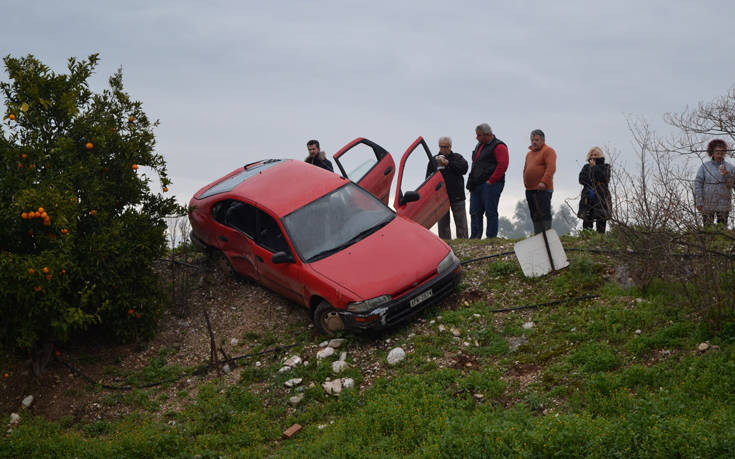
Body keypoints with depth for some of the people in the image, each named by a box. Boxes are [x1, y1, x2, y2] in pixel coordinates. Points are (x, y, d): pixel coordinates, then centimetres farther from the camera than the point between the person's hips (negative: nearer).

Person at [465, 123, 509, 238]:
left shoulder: (498, 146, -7)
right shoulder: (479, 146, 21)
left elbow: (503, 164, -17)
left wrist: (491, 181, -18)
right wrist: (471, 182, 17)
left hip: (490, 185, -9)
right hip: (477, 185, 9)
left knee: (491, 212, -6)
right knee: (475, 213, 7)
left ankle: (491, 238, -3)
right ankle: (474, 238, 12)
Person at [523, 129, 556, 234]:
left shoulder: (548, 151, -4)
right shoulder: (529, 153, 22)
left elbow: (551, 168, -16)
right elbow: (525, 169, 29)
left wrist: (543, 182, -24)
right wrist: (525, 182, 16)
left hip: (542, 189, -8)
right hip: (529, 190, 9)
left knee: (544, 213, -13)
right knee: (535, 216, 10)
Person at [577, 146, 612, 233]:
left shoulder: (605, 167, 9)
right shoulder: (586, 167, 14)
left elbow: (605, 179, -9)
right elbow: (581, 180, 2)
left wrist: (595, 167, -8)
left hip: (601, 197, -1)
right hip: (588, 198, 1)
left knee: (601, 221, -4)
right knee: (587, 221, -3)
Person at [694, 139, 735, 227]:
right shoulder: (704, 166, -1)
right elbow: (698, 184, -3)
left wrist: (726, 174, -19)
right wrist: (699, 202, -9)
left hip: (723, 204, 1)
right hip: (707, 204, -1)